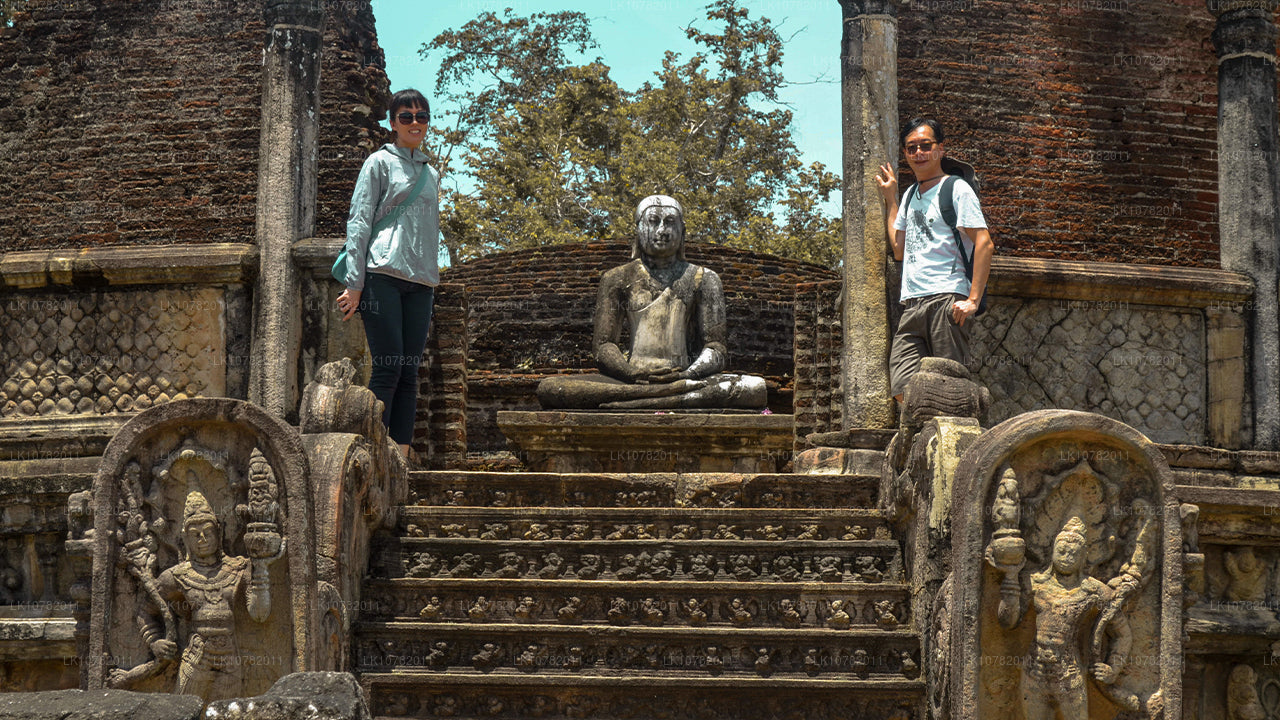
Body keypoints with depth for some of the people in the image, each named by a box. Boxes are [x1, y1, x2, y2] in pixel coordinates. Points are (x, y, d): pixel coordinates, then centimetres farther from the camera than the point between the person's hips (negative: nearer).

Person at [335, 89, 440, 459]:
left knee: (409, 374, -1)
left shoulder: (432, 174, 23)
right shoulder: (380, 162, 6)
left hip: (421, 282, 5)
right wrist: (354, 283, -10)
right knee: (387, 369, -13)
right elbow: (359, 221, -1)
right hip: (383, 275, -5)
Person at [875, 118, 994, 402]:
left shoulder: (957, 189, 1)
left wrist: (973, 300, -15)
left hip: (947, 300, -6)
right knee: (903, 390, -5)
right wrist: (890, 199, 25)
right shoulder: (910, 195, 23)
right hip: (912, 305, 7)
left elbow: (985, 244, -7)